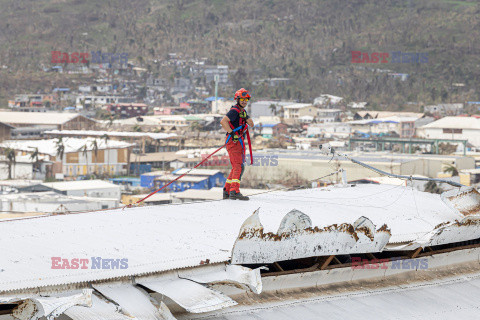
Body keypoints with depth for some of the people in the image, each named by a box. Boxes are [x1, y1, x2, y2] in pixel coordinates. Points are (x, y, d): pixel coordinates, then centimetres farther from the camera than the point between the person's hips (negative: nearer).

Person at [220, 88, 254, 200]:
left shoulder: (242, 111, 18)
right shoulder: (234, 111, -12)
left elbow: (251, 125, 18)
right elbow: (223, 121, -25)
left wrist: (248, 119, -3)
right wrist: (232, 133, -26)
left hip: (239, 142, 10)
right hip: (234, 142, -10)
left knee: (237, 168, 16)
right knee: (238, 167, -18)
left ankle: (227, 191, 22)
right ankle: (234, 192, -26)